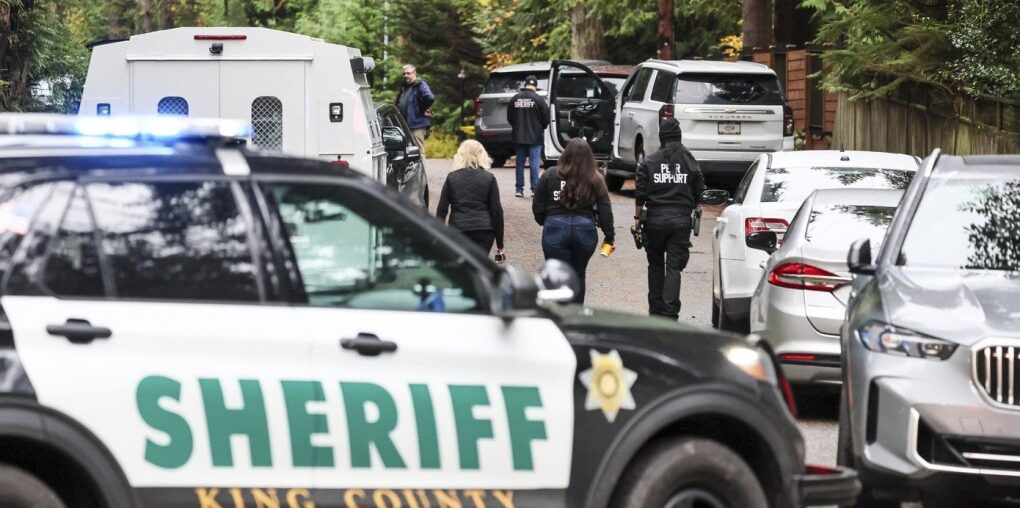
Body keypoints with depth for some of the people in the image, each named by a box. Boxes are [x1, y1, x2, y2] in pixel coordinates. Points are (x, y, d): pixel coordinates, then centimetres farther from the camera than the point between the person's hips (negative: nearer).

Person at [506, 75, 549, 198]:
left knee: (520, 162, 10)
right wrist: (541, 128, 13)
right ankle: (535, 189, -4)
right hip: (534, 137, -4)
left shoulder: (515, 99, 1)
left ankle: (519, 189, 10)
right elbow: (546, 118, -7)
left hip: (519, 137, 4)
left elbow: (509, 117, 8)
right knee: (534, 162, -1)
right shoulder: (538, 99, -11)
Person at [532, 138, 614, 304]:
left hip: (555, 228, -1)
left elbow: (537, 206, 3)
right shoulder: (595, 180, -1)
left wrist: (544, 222, 22)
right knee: (578, 274, 18)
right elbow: (605, 210, -2)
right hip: (585, 230, 2)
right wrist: (609, 236, 5)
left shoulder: (549, 176, -2)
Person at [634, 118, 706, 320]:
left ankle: (656, 310, 18)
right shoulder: (690, 163, 2)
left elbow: (640, 193, -4)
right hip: (681, 220, 0)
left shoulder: (649, 163, -2)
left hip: (655, 219, 0)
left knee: (656, 265, 15)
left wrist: (638, 216, 6)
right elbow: (700, 194, 5)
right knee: (674, 267, -1)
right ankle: (670, 313, -11)